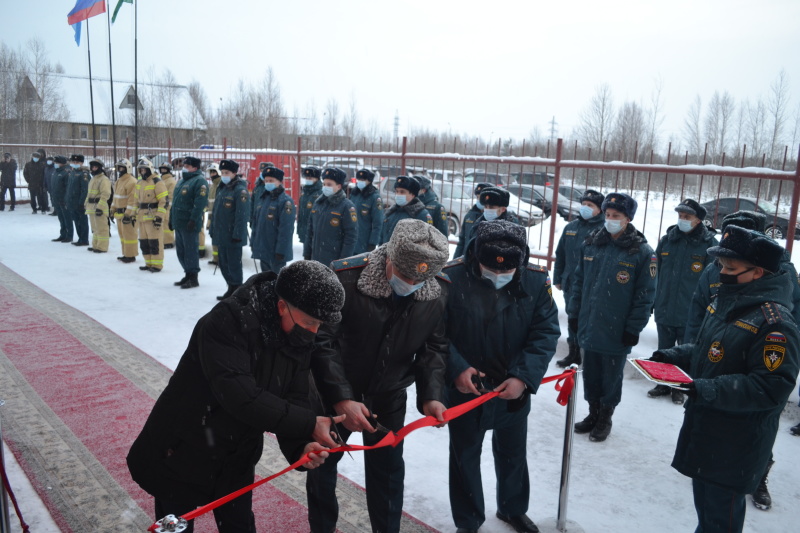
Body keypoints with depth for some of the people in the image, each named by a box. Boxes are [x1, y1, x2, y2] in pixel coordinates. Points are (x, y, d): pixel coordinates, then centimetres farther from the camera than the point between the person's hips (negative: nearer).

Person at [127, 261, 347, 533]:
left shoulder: (297, 340, -9)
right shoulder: (226, 322, -31)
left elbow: (295, 400, -8)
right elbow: (240, 395, -40)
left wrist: (301, 446, -28)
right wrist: (308, 425, -36)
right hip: (180, 455, -5)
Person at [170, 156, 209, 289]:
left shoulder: (199, 181, -11)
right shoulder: (182, 180, 19)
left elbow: (200, 203, -21)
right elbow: (175, 201, 25)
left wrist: (193, 220, -25)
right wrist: (172, 218, 21)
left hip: (189, 224, -10)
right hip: (179, 222, 10)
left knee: (190, 250, -6)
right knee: (180, 250, 14)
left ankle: (193, 278, 1)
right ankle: (188, 274, 24)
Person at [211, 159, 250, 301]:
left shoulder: (240, 190, -13)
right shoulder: (221, 188, 14)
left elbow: (242, 215, -19)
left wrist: (237, 235, -22)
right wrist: (213, 231, 17)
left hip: (233, 237, -9)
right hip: (221, 235, 9)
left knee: (234, 264, -2)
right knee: (224, 263, 14)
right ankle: (231, 289, 26)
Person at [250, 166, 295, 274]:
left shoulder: (285, 201, -14)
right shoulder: (261, 199, 11)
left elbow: (286, 229, -19)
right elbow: (255, 222, 17)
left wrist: (281, 250, -22)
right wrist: (253, 242, 15)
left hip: (275, 252, -8)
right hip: (262, 249, 8)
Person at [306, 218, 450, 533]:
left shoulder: (439, 292, -15)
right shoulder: (345, 278, -30)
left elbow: (434, 349, -3)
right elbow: (322, 342, -23)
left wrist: (430, 395, -16)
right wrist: (341, 398, -27)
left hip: (389, 394, 2)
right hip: (336, 390, -2)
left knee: (388, 467, 14)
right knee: (323, 460, 16)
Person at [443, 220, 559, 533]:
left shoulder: (537, 281, -13)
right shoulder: (451, 277, -21)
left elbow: (546, 333, -9)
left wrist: (524, 377, -20)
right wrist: (456, 368, -24)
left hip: (514, 390, 3)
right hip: (464, 388, -2)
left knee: (513, 453, 23)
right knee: (465, 455, 16)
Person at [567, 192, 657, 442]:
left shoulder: (642, 252, -11)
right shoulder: (591, 244, 3)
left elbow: (645, 294, -10)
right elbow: (579, 281, 9)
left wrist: (634, 328, -11)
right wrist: (574, 313, 8)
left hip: (617, 332, -4)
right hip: (588, 326, 4)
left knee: (611, 377, 12)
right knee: (590, 374, 16)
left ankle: (605, 417, 30)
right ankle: (593, 412, 34)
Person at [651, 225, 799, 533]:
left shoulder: (774, 323, -23)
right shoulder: (725, 302, 5)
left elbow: (772, 388, -26)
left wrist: (707, 390, -32)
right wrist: (672, 357, 2)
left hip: (735, 447, -8)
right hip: (702, 430, 8)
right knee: (703, 499, 24)